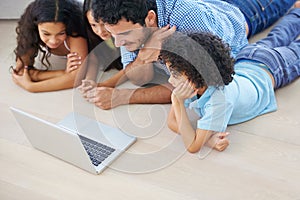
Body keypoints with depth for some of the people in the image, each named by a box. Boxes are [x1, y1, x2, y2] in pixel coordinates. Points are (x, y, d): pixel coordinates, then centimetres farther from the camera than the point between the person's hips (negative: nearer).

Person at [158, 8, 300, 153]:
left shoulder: (220, 98, -53)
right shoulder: (187, 84, -36)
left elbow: (193, 146, -49)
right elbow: (172, 122, -29)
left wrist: (178, 102, -56)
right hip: (243, 61, 4)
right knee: (275, 39, 35)